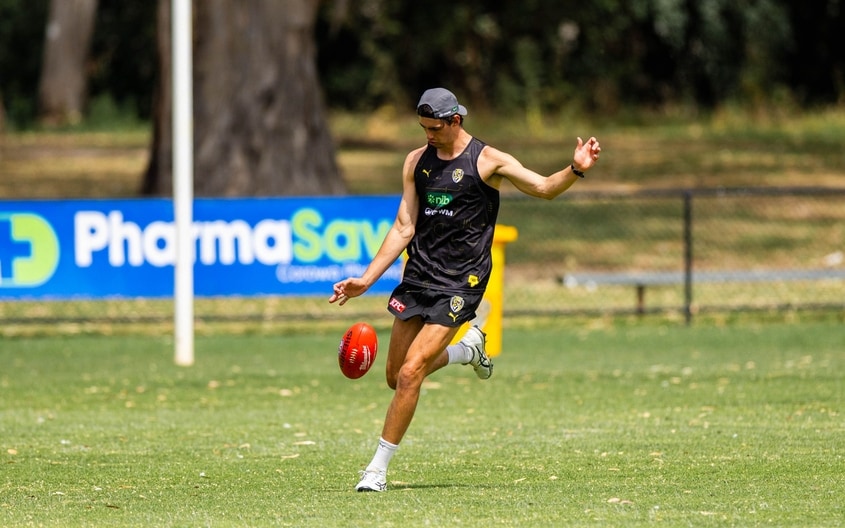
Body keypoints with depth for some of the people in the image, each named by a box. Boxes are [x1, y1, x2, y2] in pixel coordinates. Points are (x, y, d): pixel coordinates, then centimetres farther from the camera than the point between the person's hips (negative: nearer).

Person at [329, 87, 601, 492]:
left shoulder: (488, 161, -5)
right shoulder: (417, 162, 8)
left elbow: (544, 188, -7)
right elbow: (404, 228, 10)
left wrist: (576, 170, -27)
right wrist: (365, 280, 4)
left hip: (460, 282, -6)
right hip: (418, 276, 6)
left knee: (410, 374, -15)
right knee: (396, 378, 9)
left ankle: (377, 468, -7)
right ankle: (468, 349, 35)